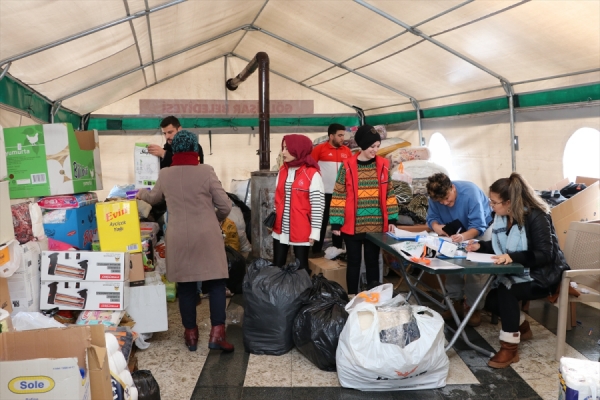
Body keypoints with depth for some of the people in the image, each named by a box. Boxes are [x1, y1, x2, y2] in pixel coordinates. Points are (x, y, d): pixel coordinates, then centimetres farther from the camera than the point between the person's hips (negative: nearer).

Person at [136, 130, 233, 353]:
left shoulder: (165, 175, 2)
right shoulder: (206, 171, -8)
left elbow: (153, 198, 23)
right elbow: (225, 206, -6)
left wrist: (141, 193, 46)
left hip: (179, 239, 3)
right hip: (207, 237, -2)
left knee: (186, 285, 12)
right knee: (216, 283, 6)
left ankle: (191, 334, 22)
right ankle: (217, 334, 2)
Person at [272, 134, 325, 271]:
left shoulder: (312, 174, -12)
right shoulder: (282, 171, 7)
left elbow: (317, 205, -12)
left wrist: (314, 231, -12)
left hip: (301, 230, -6)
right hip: (280, 229, 6)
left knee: (301, 267, 9)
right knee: (277, 266, 13)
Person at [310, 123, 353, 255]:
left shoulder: (346, 151, 6)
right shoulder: (319, 149, -5)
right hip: (324, 192, -4)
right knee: (322, 222, 4)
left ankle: (337, 248, 24)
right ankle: (317, 250, 12)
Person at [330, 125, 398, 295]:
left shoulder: (383, 165, 2)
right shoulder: (348, 166, -7)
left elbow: (389, 193, 9)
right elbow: (339, 196, -5)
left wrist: (392, 218, 5)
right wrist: (336, 223, -7)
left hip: (376, 225, 2)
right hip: (352, 225, -2)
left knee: (373, 261, 13)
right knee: (354, 262, 9)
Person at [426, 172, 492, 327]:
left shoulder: (470, 192, -35)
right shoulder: (435, 197, -19)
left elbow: (478, 226, -37)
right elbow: (432, 217, -12)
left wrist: (464, 237, -57)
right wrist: (436, 226, -37)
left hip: (481, 229, -5)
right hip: (457, 231, 5)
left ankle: (475, 308, -7)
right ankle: (457, 302, 2)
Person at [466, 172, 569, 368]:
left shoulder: (536, 217, -21)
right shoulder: (502, 217, 2)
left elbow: (544, 255, -27)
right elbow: (501, 246, 13)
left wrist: (513, 257, -40)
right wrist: (480, 245, -6)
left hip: (542, 276, -8)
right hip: (516, 274, 8)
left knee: (506, 291, -31)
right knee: (491, 301, -8)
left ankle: (509, 348, -21)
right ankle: (523, 327, 21)